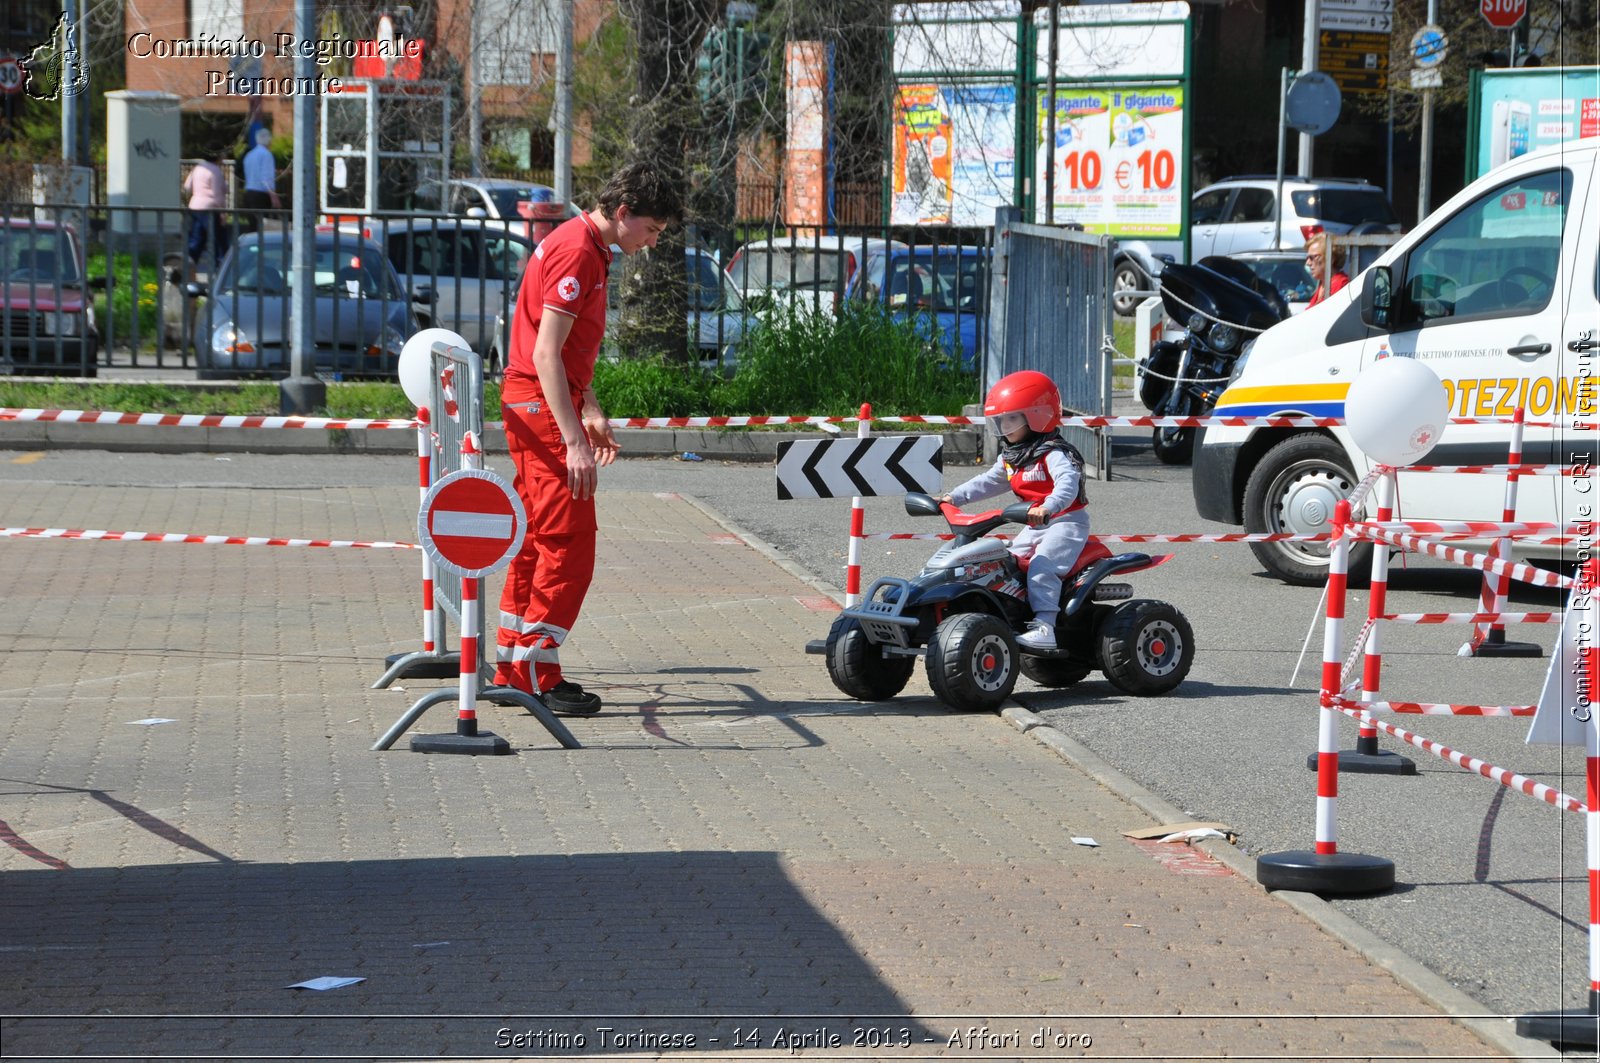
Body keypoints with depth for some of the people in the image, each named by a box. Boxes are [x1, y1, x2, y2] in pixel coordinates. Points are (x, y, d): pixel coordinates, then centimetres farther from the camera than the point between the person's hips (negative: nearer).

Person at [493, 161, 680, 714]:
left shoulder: (587, 247, 16)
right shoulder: (577, 251, -17)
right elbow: (547, 353, -23)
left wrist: (592, 412, 22)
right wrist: (573, 441, -26)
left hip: (532, 400, 11)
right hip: (541, 401, -11)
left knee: (536, 540, 13)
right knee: (569, 542, -9)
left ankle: (513, 670, 18)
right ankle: (539, 677, -7)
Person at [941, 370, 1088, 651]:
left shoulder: (1053, 454, -16)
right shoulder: (1011, 458, 14)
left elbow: (1067, 483, -32)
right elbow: (987, 482, 19)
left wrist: (1047, 507, -50)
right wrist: (954, 497, 8)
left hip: (1066, 521, -10)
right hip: (1036, 525, 10)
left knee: (1042, 567, -27)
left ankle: (1044, 627, -35)